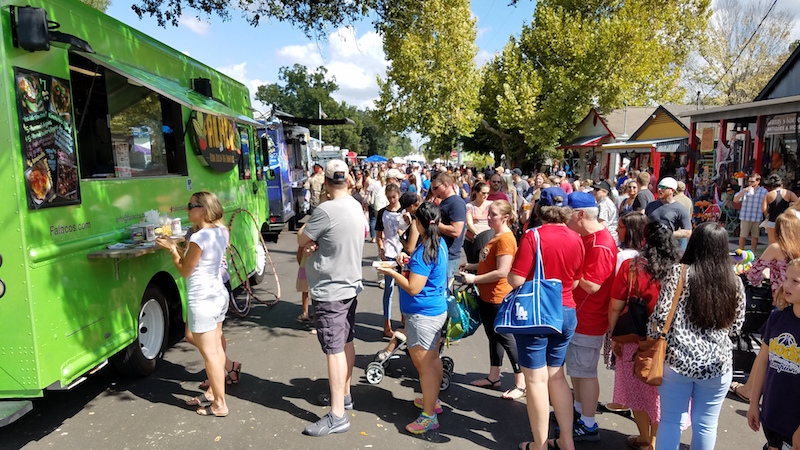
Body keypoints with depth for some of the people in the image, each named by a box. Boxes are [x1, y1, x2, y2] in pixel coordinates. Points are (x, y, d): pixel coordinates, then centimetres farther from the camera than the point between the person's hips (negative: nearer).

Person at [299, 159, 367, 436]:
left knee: (334, 350, -4)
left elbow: (301, 240, -11)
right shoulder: (355, 206, 4)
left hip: (329, 290, -9)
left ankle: (337, 416, 2)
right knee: (346, 342, 18)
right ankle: (344, 394, 34)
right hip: (349, 284, 9)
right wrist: (317, 243, -9)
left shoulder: (326, 210, -23)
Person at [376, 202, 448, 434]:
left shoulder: (424, 252, -24)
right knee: (433, 359, 22)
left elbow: (412, 288, -24)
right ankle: (433, 400, 39)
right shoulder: (440, 244, 5)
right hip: (437, 310, 10)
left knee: (424, 364, 0)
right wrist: (410, 263, 11)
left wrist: (392, 273, -13)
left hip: (422, 315, -10)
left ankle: (429, 416, 11)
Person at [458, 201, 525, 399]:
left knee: (506, 338, 0)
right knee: (493, 336, 18)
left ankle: (521, 383, 12)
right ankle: (494, 377, 31)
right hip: (486, 296, 10)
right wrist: (472, 266, 8)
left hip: (498, 298, -10)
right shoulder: (496, 236, 11)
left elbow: (501, 271, -26)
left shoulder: (505, 239, -21)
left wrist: (474, 279, -21)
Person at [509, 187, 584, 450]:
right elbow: (575, 282, 9)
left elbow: (516, 280, -17)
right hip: (566, 313, 5)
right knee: (556, 376, 18)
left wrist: (509, 273, 4)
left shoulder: (533, 236, -16)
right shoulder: (576, 239, 0)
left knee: (536, 379, 5)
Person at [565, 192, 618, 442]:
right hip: (577, 315, 10)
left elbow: (592, 285, -26)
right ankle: (578, 410, 37)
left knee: (585, 372, 2)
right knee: (575, 369, 21)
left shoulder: (600, 245, -23)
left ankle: (588, 426, 16)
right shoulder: (584, 237, 9)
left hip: (589, 320, -10)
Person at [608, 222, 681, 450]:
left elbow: (615, 308, -11)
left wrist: (614, 337, 1)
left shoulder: (630, 267, -15)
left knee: (638, 389, 17)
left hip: (636, 340, -2)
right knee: (660, 392, 18)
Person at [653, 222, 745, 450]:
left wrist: (650, 338, 5)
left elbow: (661, 317, -12)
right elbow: (736, 326, 9)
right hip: (718, 364, 2)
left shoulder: (679, 272, -10)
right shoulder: (734, 282, -1)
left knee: (670, 420, 9)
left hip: (677, 360, -2)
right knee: (706, 424, 15)